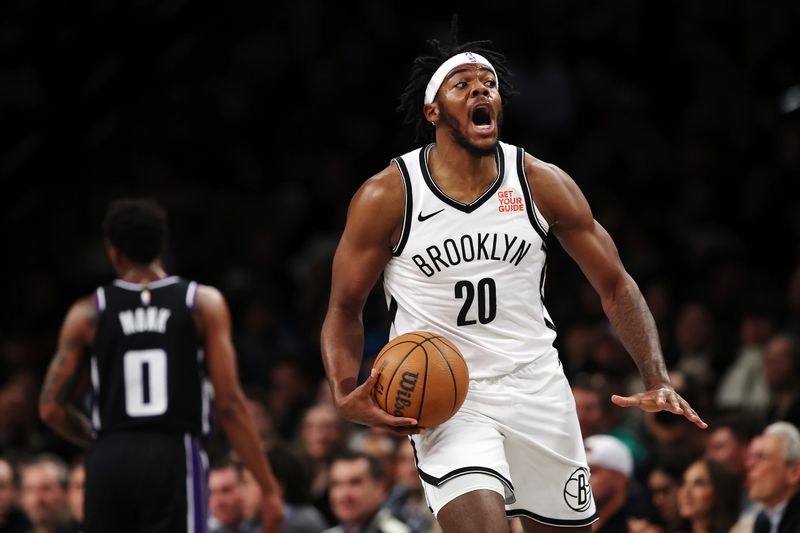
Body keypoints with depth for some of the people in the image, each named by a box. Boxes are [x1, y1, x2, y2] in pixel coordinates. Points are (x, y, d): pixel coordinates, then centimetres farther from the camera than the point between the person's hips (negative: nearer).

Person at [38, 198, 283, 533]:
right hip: (175, 459, -2)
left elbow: (52, 408, 5)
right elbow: (229, 405, -4)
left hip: (109, 465, 2)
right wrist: (268, 488, 0)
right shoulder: (205, 304, 2)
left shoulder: (87, 314, 6)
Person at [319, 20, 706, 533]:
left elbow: (615, 286, 4)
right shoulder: (386, 197, -9)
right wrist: (346, 395, -17)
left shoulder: (543, 184, -3)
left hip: (536, 389, 3)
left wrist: (658, 380, -10)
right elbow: (344, 308, 1)